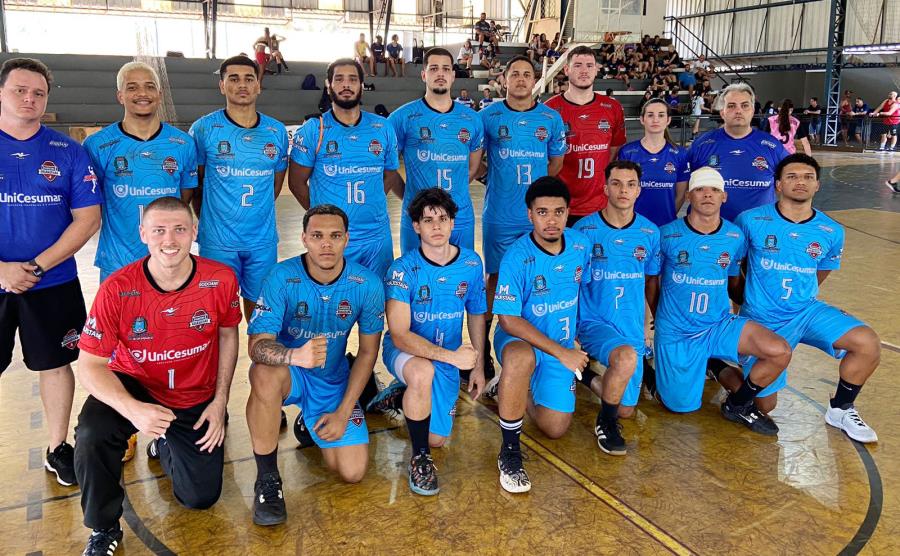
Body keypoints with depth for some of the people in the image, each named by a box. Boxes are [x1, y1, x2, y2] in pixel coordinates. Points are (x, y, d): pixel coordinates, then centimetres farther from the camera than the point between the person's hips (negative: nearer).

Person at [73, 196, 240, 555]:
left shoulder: (221, 279, -18)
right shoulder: (117, 289, -23)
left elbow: (228, 334, 0)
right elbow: (90, 365, -18)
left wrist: (220, 402, -5)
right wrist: (132, 409, -37)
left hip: (196, 398, 2)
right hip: (133, 387, -1)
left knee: (201, 498, 2)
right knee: (92, 436, -33)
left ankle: (165, 447, 36)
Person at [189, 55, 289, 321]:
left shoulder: (277, 131, 5)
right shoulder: (203, 129, -4)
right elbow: (194, 181, 5)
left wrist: (257, 213, 12)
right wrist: (210, 219, 5)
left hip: (263, 240, 3)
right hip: (218, 242, -2)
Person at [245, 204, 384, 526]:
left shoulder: (367, 284, -14)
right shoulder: (282, 277, -21)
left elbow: (368, 351, -4)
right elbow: (257, 345, -27)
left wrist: (343, 412, -9)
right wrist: (294, 356, -50)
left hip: (334, 380, 2)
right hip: (288, 372, -2)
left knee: (353, 472, -10)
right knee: (265, 373, -39)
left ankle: (311, 425, 25)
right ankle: (267, 479, -17)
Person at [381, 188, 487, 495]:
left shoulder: (471, 263, -8)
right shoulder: (403, 268, -21)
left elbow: (476, 315, 8)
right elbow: (399, 335, -28)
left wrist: (479, 366, 10)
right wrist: (452, 356, -38)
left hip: (449, 357, 4)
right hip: (404, 349, -4)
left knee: (436, 439, 4)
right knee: (423, 371, -41)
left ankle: (407, 394, 37)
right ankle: (419, 457, -17)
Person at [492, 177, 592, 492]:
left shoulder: (581, 245, -6)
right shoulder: (517, 257, -22)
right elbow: (509, 320, -22)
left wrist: (574, 340, 13)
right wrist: (561, 352, -24)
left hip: (562, 347, 5)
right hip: (520, 338, -5)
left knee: (555, 429, 1)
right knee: (521, 358, -42)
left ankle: (514, 391, 31)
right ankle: (509, 451, -24)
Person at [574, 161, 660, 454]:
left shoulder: (650, 232, 2)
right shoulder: (584, 229, -8)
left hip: (633, 327, 4)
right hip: (594, 322, -4)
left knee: (626, 410, 6)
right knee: (627, 357, -37)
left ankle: (586, 375, 32)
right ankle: (605, 423, -11)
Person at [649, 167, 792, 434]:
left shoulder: (735, 236, -1)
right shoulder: (667, 235, -10)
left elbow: (734, 281, 15)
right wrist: (661, 319, 10)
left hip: (719, 325, 3)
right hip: (675, 332, -3)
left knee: (780, 352, -18)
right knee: (682, 407, 0)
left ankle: (738, 405, 7)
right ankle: (657, 373, 33)